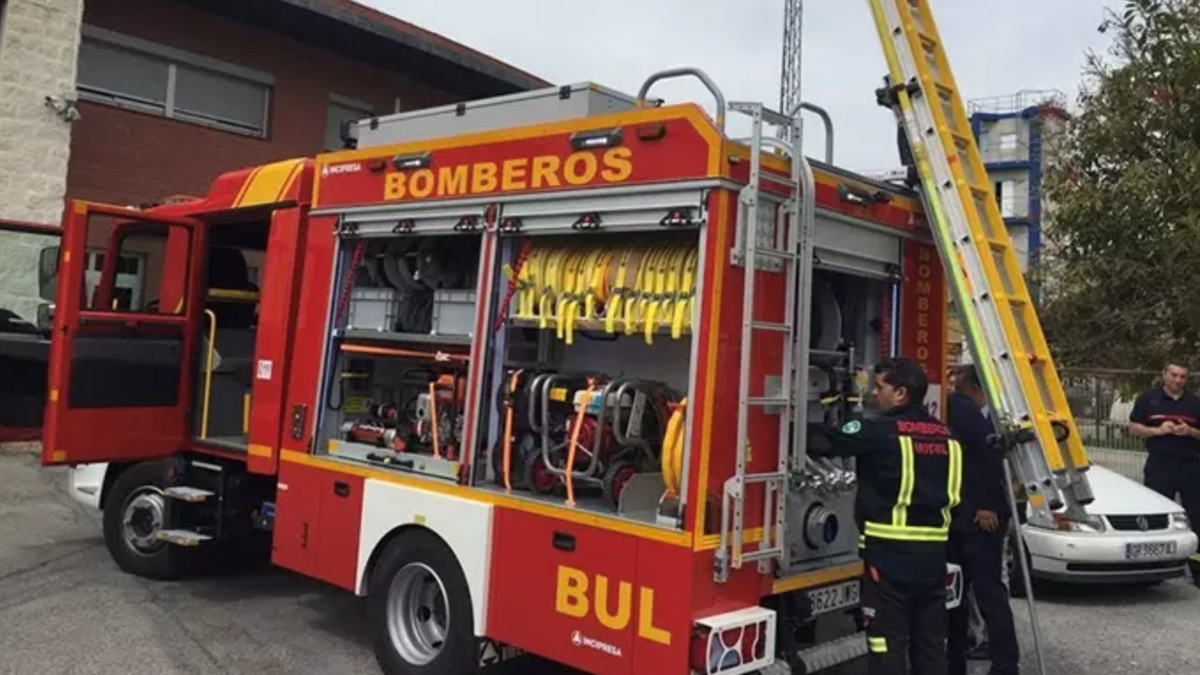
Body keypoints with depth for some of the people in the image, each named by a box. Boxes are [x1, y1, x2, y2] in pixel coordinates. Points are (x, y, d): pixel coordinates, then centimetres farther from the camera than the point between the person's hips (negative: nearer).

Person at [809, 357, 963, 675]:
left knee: (888, 643, -1)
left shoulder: (881, 431, -11)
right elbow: (951, 495, 15)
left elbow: (826, 441, -12)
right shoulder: (944, 434, 11)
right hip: (933, 552, 7)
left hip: (892, 552, -7)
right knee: (930, 640, 15)